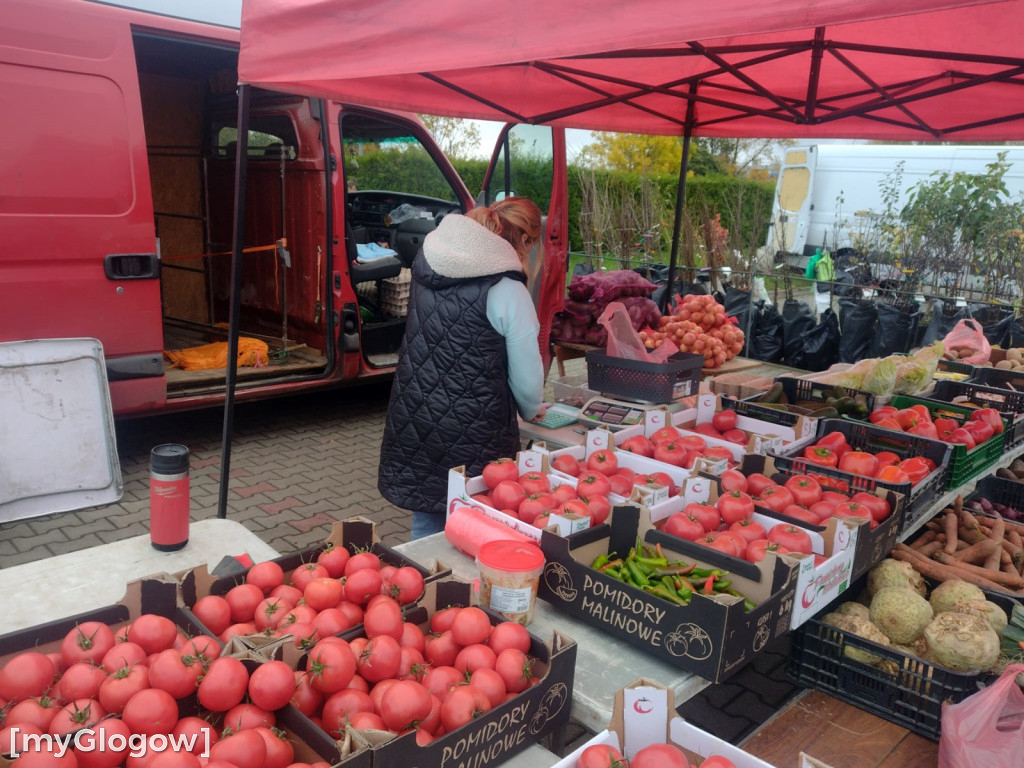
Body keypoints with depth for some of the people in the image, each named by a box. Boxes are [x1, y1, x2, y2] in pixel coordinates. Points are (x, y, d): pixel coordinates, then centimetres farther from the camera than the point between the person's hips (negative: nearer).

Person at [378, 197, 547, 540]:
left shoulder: (427, 260, 3)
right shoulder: (508, 292, -15)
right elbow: (526, 379, -8)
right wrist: (532, 410, 15)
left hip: (415, 426, 6)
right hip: (473, 433, -6)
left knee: (426, 527, 18)